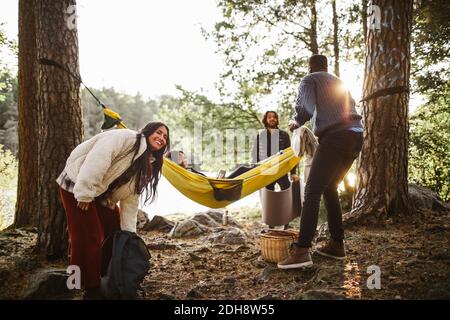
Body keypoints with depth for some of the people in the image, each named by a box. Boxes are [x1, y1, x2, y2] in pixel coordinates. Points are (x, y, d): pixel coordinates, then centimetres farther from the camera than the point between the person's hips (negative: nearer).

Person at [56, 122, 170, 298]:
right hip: (77, 185, -9)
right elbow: (97, 160, -29)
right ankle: (92, 289, 4)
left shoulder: (146, 167, 8)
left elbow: (130, 199, 7)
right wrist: (85, 194, -30)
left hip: (102, 195, 9)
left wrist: (129, 232, 2)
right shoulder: (126, 138, -19)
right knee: (90, 238, -9)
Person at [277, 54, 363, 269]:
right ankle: (336, 244, 17)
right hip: (356, 137, 8)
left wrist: (295, 123, 15)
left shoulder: (309, 80, 8)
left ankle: (301, 251, -21)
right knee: (329, 188, 17)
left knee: (312, 191, -13)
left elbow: (303, 109, -5)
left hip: (335, 137, -8)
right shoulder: (339, 83, 30)